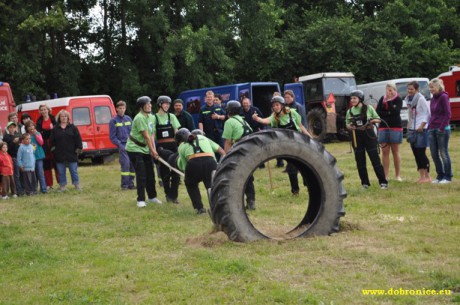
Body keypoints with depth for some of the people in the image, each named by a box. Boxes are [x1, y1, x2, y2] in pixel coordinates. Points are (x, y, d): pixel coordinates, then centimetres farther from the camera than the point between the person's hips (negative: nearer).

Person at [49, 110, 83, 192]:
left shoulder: (72, 127, 3)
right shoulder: (55, 129, 7)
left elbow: (78, 139, 0)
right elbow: (51, 140, 8)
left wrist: (79, 148, -6)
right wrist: (53, 148, -1)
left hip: (71, 154, -2)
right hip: (59, 155, 2)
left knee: (74, 170, 3)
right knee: (61, 172, 6)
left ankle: (77, 185, 13)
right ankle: (62, 186, 14)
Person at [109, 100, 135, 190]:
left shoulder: (128, 119, 13)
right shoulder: (113, 121, 1)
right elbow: (112, 137, -1)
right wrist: (119, 145, -12)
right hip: (122, 145, -5)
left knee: (133, 164, 1)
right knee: (125, 163, -15)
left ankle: (130, 183, 12)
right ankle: (124, 185, -10)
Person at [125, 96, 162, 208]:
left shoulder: (151, 117, 7)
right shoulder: (140, 118, -21)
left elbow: (151, 135, 5)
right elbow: (146, 136, -19)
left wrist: (154, 149, -5)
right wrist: (152, 150, -14)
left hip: (145, 149, 8)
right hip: (134, 148, -8)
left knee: (150, 173, 12)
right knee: (141, 174, -9)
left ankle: (152, 196, 26)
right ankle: (141, 200, -2)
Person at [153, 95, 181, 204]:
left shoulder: (171, 116, 8)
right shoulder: (154, 118, 1)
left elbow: (176, 132, 9)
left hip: (172, 145, 2)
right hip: (161, 146, -2)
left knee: (175, 171, -3)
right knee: (164, 171, 4)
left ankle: (174, 195, 3)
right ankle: (168, 194, 17)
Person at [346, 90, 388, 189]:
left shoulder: (368, 108, 1)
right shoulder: (350, 111, 8)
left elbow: (378, 119, 7)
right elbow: (347, 125, 15)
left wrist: (372, 120, -13)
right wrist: (350, 126, -8)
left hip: (369, 136, -3)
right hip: (356, 137, 3)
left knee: (375, 159, -4)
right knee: (360, 162, 5)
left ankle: (383, 182, 0)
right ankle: (365, 183, 15)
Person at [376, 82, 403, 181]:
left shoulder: (398, 100, -1)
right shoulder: (382, 99, 10)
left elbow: (395, 111, -15)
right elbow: (377, 112, 1)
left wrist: (389, 101, -14)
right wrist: (388, 113, -11)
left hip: (395, 127, -3)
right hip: (383, 127, 3)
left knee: (395, 151, 2)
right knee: (385, 151, 0)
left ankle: (398, 175, 8)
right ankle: (385, 176, 3)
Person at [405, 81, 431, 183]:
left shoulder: (421, 99, -9)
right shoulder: (409, 99, 12)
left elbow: (427, 113, -11)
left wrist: (422, 125, -18)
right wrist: (409, 125, 9)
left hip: (421, 130, -7)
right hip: (412, 129, 7)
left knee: (421, 153, -7)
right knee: (416, 154, 7)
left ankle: (427, 176, 0)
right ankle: (422, 176, 13)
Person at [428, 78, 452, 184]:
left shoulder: (443, 97, -8)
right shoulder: (432, 99, 14)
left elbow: (448, 114, -12)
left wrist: (442, 128, -16)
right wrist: (430, 126, 10)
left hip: (442, 129, -7)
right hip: (432, 129, 7)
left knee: (443, 153, -2)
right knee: (434, 154, 6)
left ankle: (448, 176, 6)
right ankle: (440, 175, 15)